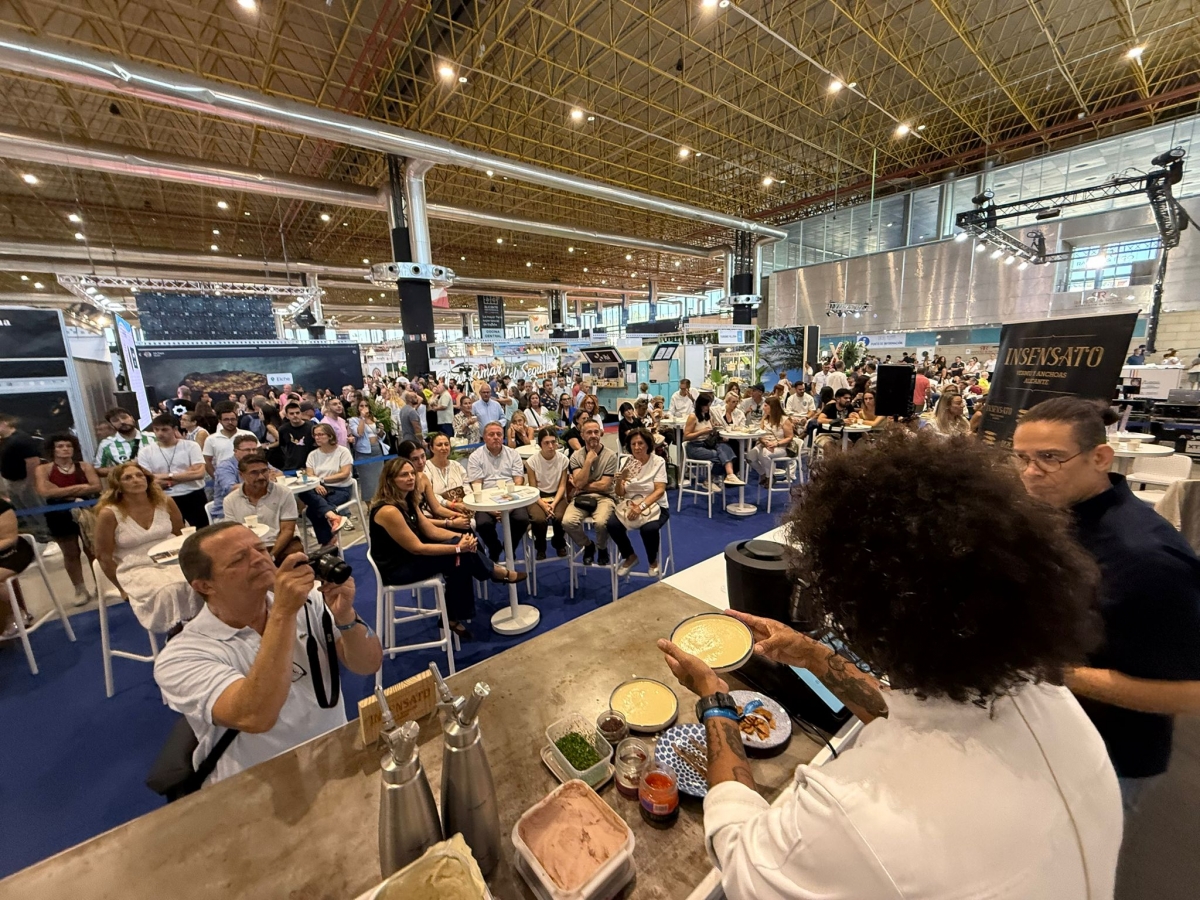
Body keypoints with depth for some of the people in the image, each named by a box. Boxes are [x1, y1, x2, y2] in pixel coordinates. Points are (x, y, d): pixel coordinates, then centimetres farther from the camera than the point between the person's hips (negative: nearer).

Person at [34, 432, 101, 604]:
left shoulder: (85, 466, 1)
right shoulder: (43, 469, -3)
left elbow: (96, 487, -10)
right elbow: (45, 492, -16)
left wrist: (61, 492, -14)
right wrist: (79, 487, -15)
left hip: (85, 510, 0)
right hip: (59, 515, 0)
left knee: (92, 550, 8)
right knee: (71, 554, 9)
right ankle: (80, 590, 16)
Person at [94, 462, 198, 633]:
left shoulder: (165, 502, 0)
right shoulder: (109, 513, -8)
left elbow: (182, 536, 12)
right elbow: (103, 556, -1)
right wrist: (123, 588, -1)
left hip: (170, 563, 3)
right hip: (135, 571, -3)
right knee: (168, 591, -34)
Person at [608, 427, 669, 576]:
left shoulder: (658, 462, -7)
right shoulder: (626, 462, 2)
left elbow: (660, 490, -15)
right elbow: (619, 494, 1)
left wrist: (641, 506, -28)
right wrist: (619, 480, -22)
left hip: (654, 505, -3)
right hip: (630, 504, 3)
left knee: (648, 528, -33)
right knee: (612, 524, -23)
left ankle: (653, 561, 2)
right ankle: (630, 557, 7)